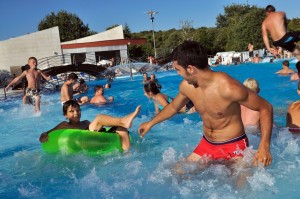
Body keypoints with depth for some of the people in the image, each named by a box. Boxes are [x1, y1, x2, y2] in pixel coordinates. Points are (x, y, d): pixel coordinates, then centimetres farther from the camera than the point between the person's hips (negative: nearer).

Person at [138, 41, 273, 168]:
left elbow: (266, 108, -18)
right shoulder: (186, 86, -8)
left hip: (234, 147, -5)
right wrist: (151, 123, 26)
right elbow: (174, 107, 15)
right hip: (206, 145, 6)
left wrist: (264, 147, -27)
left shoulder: (228, 88, -28)